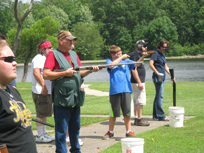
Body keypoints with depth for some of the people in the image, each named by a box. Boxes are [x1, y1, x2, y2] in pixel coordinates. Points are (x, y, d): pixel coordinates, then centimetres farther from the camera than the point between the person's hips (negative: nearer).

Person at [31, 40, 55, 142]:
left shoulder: (44, 58, 20)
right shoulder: (38, 58, -14)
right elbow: (36, 72, -27)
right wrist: (43, 86, -27)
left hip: (46, 91, 10)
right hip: (40, 92, -10)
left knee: (44, 114, 15)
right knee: (41, 114, -5)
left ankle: (44, 133, 23)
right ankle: (39, 136, 0)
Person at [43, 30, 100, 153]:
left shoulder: (74, 54, 17)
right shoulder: (53, 54, -6)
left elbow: (80, 73, 18)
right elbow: (46, 75, -13)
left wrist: (90, 70, 0)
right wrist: (65, 73, -15)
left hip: (76, 97, 7)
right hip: (62, 98, -7)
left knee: (75, 128, 15)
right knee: (61, 130, -3)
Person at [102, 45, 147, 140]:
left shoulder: (126, 61, 11)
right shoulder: (109, 61, 6)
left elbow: (136, 64, -1)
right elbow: (111, 65, -16)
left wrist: (143, 57, -18)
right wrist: (121, 57, -9)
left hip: (126, 90, 2)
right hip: (114, 91, -2)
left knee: (127, 111, 3)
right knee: (113, 112, 6)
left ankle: (128, 131, 12)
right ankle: (110, 132, 19)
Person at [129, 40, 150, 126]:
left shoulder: (138, 54, 14)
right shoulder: (134, 55, -16)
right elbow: (134, 70, -21)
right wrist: (139, 82, -23)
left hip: (139, 81, 11)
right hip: (137, 82, -11)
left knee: (136, 101, 12)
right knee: (140, 101, -8)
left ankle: (136, 119, 17)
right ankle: (139, 119, -5)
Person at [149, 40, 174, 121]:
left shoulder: (163, 54, 18)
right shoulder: (156, 53, -7)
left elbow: (166, 67, 22)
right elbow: (150, 64, -18)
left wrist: (171, 75, 13)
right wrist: (157, 73, -16)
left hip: (162, 77, 9)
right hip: (157, 77, -9)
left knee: (158, 96, 11)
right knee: (160, 96, -9)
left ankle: (155, 115, 15)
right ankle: (161, 115, -8)